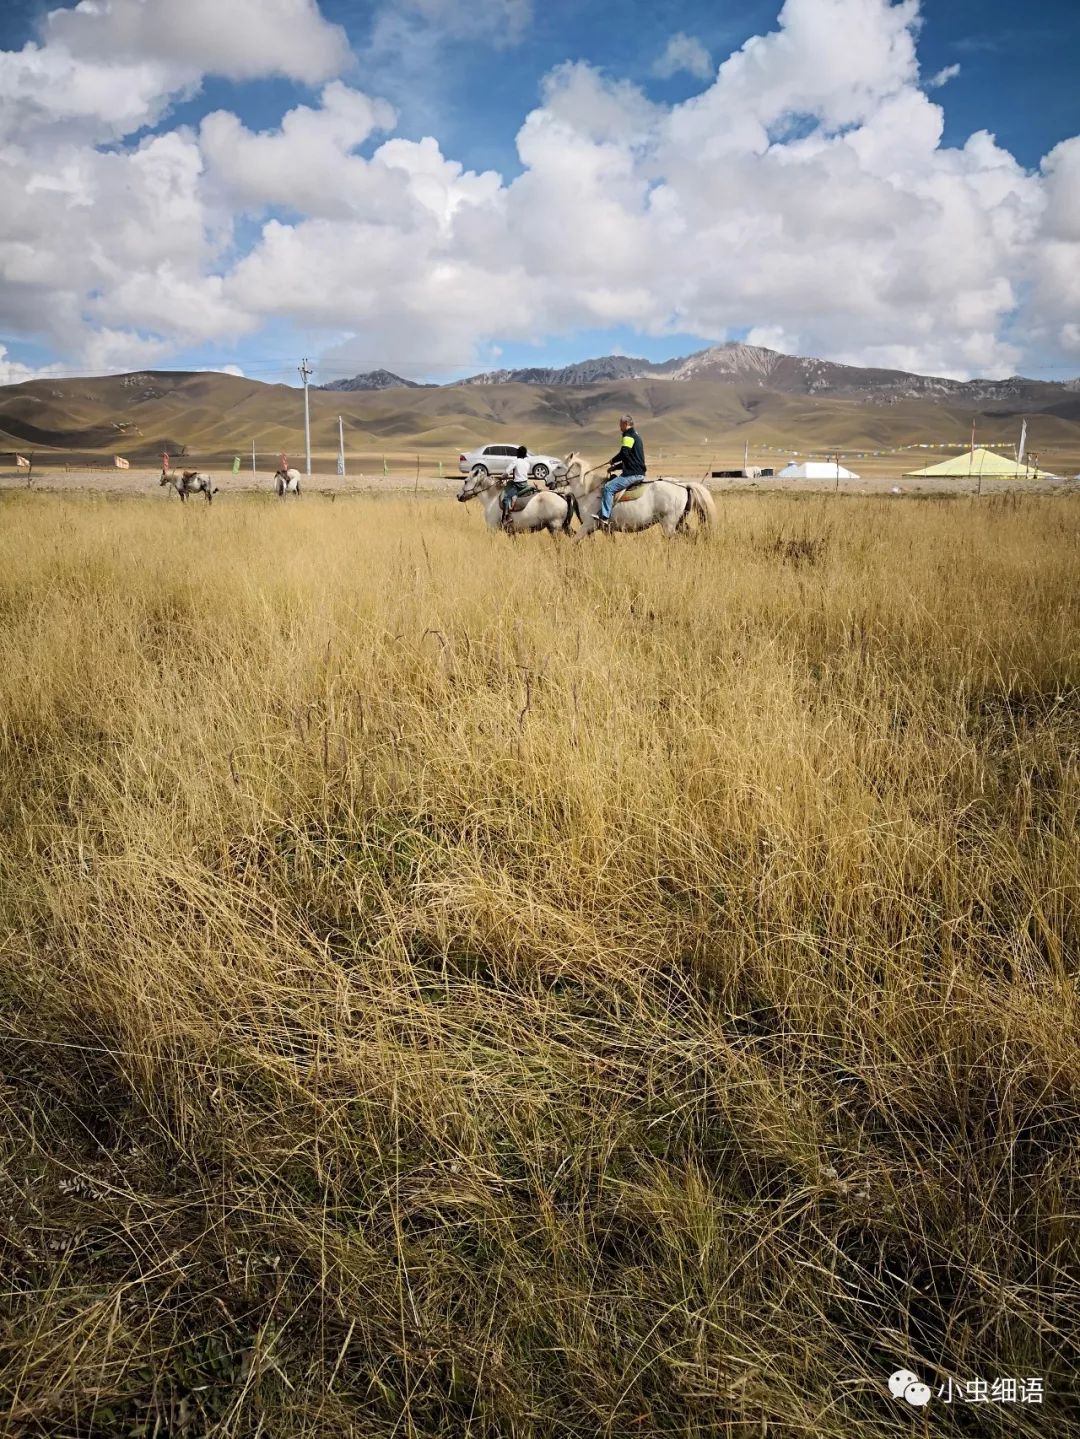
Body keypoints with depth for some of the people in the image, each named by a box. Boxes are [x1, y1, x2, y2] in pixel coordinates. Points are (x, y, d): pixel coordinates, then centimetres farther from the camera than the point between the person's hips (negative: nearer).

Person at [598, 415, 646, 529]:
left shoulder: (629, 436, -9)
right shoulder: (635, 436, 24)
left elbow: (624, 453, -22)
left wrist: (612, 461, -3)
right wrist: (615, 467, 19)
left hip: (633, 474, -11)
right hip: (637, 472, 11)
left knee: (608, 487, -18)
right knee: (612, 478, 24)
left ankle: (605, 518, -25)